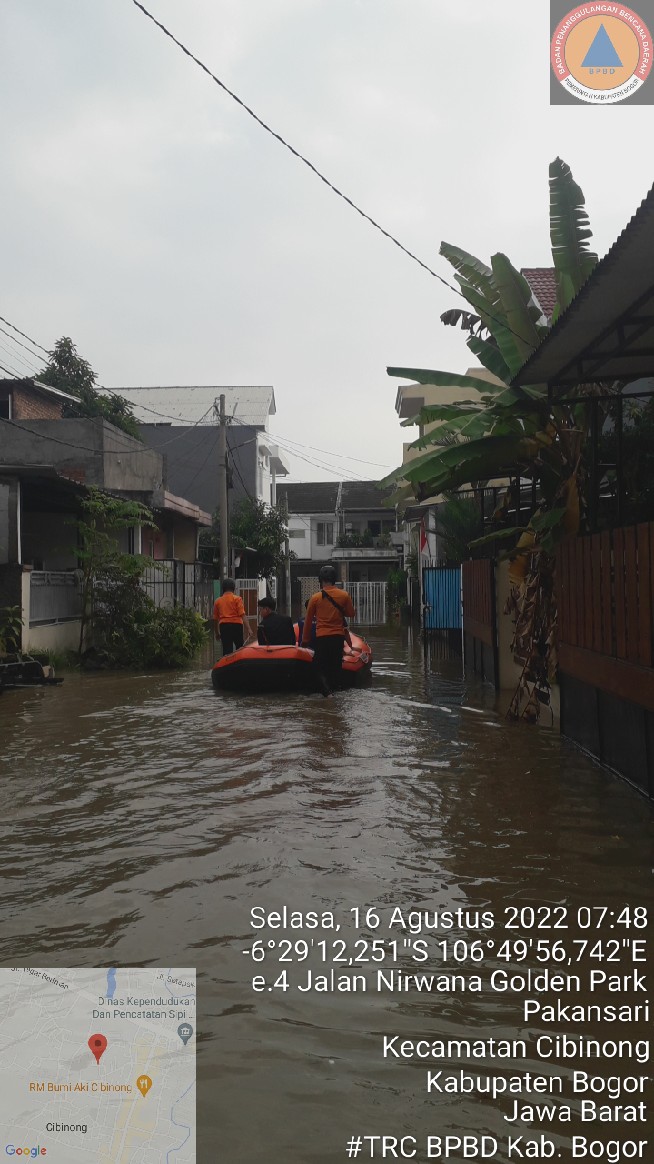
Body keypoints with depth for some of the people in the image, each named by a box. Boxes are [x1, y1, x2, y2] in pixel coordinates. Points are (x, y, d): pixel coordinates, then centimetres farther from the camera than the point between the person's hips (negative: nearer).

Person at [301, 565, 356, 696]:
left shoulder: (315, 597, -4)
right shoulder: (344, 595, -2)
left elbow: (308, 620, 3)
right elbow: (351, 613, 9)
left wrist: (305, 640, 12)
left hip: (321, 637, -2)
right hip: (338, 636, 2)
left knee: (320, 668, 1)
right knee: (336, 666, 14)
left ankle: (327, 692, -18)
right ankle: (334, 689, 18)